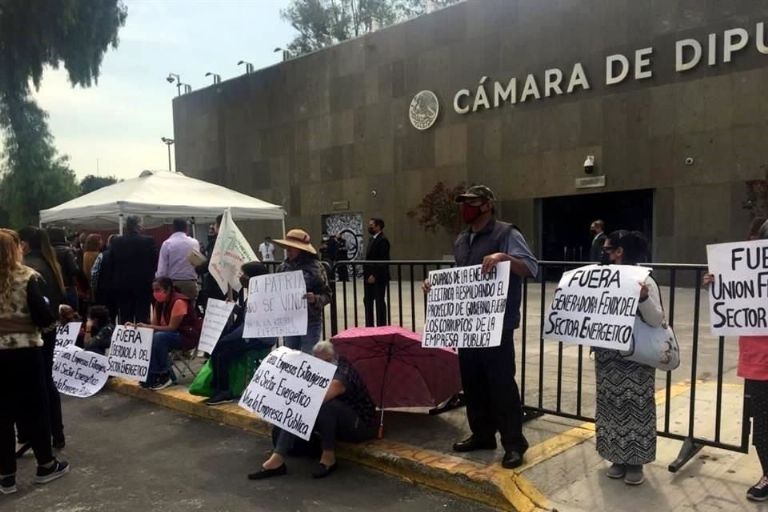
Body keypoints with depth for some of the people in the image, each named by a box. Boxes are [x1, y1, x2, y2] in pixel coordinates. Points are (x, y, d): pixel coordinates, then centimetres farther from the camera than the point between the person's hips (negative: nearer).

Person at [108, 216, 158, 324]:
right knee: (142, 319, -1)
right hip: (143, 285, -3)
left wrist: (115, 278, 16)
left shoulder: (116, 242, 1)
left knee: (125, 319, 7)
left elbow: (109, 264, 4)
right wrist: (149, 276, 10)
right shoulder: (148, 241, -8)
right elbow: (155, 262, -5)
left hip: (122, 286, 3)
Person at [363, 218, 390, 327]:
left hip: (378, 277, -9)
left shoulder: (382, 240, -14)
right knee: (367, 301, 13)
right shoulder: (371, 239, 15)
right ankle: (369, 325, 23)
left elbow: (383, 261, -20)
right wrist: (366, 273, 9)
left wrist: (374, 275, -22)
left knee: (379, 302, 0)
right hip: (369, 277, 9)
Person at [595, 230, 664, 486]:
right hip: (607, 356, 5)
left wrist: (644, 298, -29)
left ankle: (635, 462, 17)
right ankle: (618, 458, 24)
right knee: (611, 406, 10)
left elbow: (656, 321, -13)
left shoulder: (644, 281, -9)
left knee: (635, 408, 3)